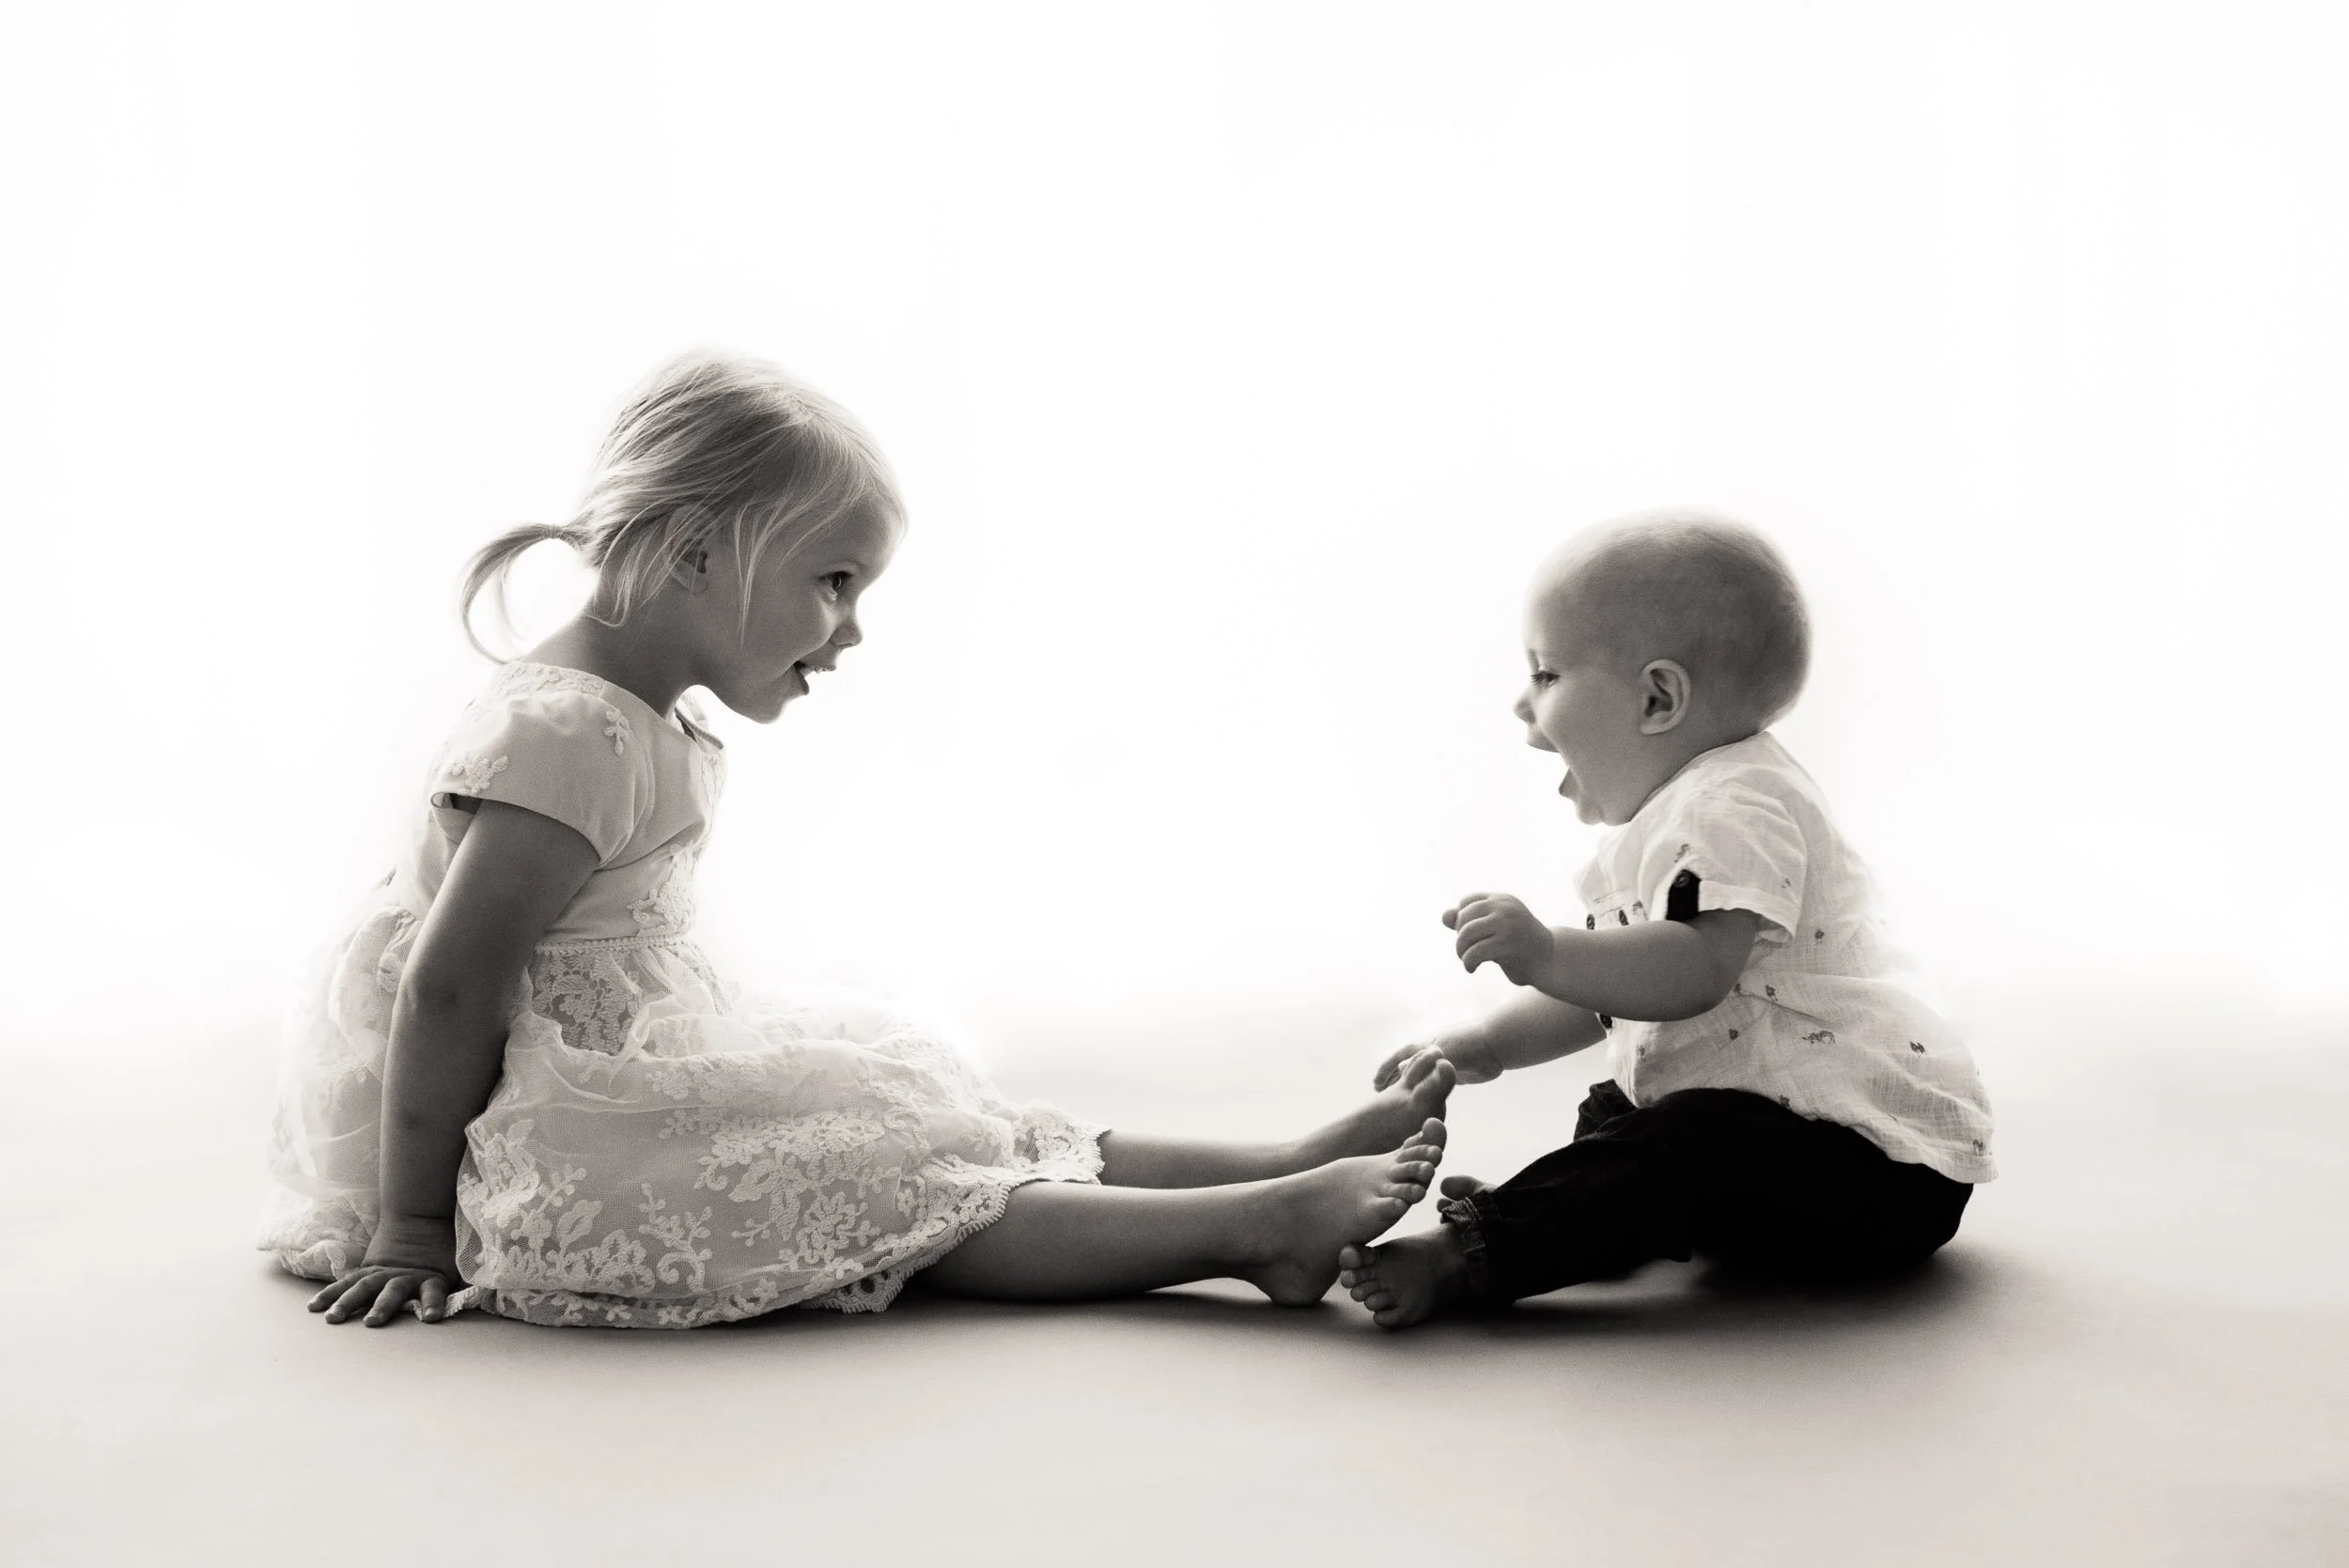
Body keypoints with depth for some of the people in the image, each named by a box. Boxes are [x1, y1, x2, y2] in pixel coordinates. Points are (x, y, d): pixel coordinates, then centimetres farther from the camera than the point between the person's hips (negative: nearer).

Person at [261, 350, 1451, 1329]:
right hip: (544, 1156, -10)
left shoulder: (660, 734, 13)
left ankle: (1286, 1165, -4)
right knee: (888, 1187, -18)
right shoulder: (567, 734, -21)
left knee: (932, 1127, 0)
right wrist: (410, 1232, -19)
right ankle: (1261, 1227, -23)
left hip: (638, 1094, 10)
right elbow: (449, 990, -23)